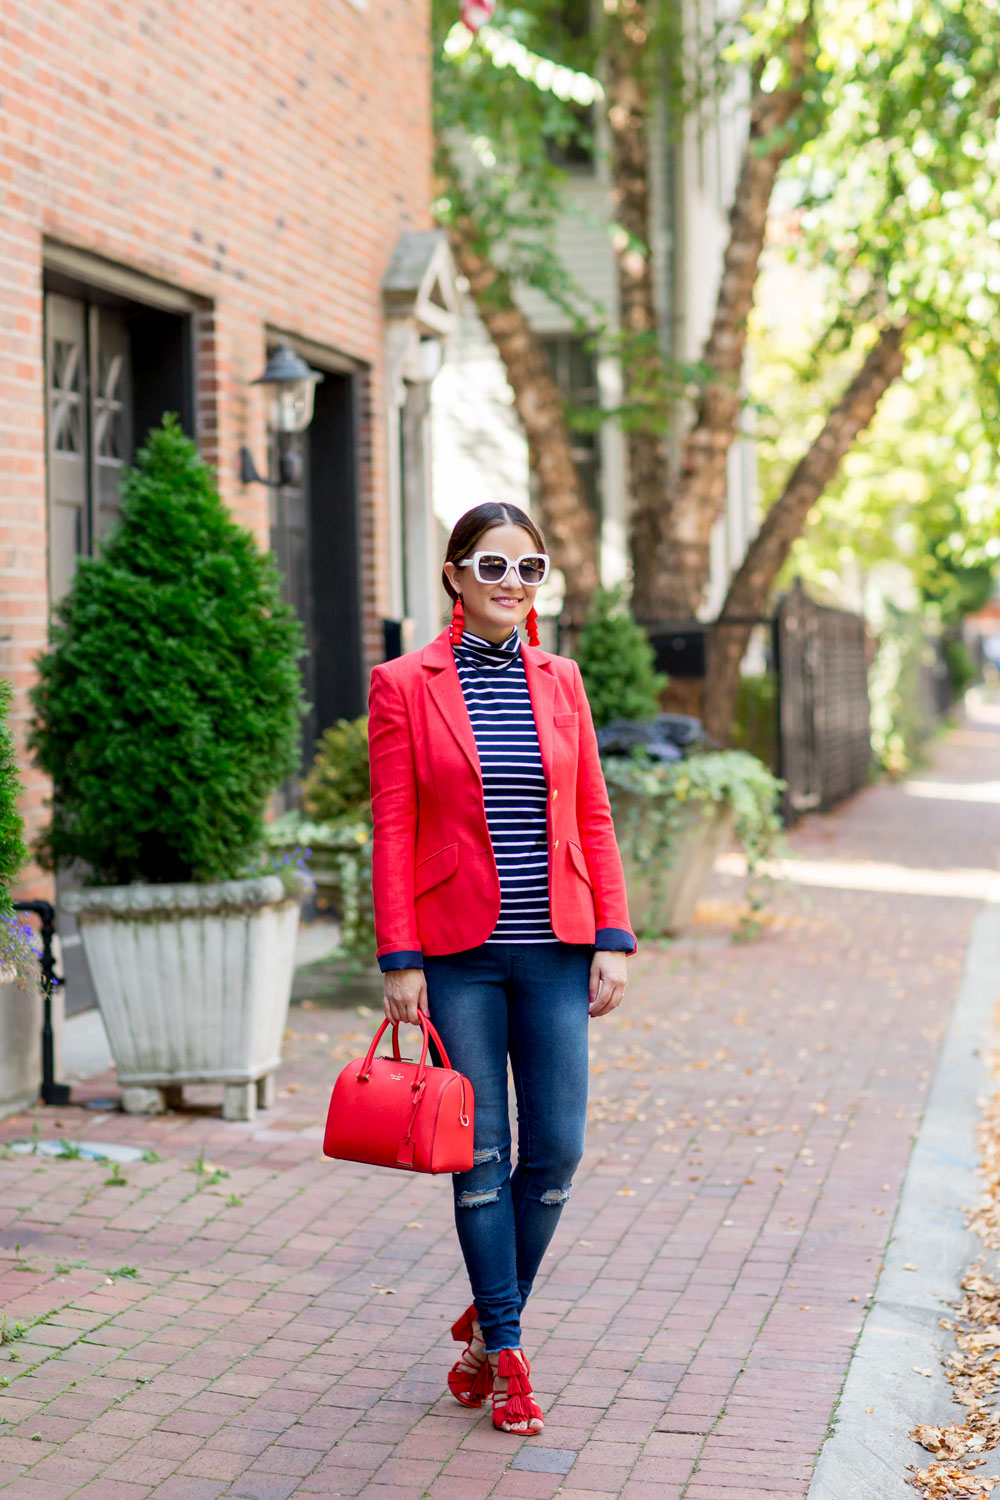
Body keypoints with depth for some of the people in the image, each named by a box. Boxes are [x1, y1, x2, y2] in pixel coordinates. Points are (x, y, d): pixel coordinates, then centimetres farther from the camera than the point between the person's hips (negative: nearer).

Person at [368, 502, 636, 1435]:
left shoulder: (559, 681, 8)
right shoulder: (403, 686, -2)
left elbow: (592, 818, 9)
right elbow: (392, 831, -4)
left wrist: (613, 938, 1)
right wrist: (399, 959, -9)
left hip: (553, 948, 3)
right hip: (458, 950, -3)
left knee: (557, 1147, 3)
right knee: (482, 1150, 3)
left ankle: (490, 1316, 26)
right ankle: (506, 1352, 17)